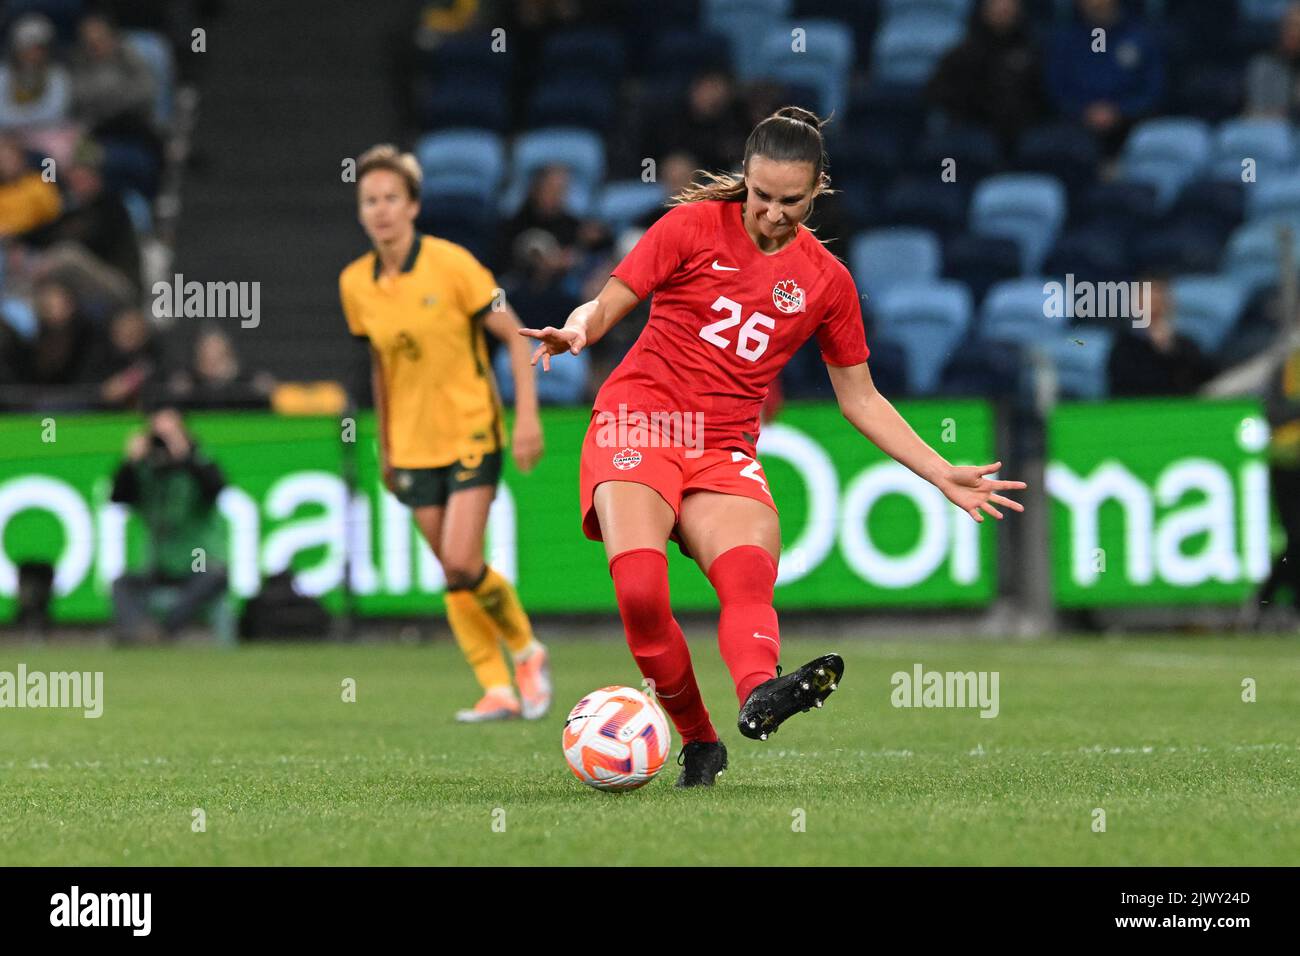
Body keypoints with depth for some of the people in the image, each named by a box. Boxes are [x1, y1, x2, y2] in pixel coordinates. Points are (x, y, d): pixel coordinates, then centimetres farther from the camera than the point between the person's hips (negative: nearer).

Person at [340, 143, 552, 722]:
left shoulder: (451, 264, -12)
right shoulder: (355, 284, 2)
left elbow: (515, 336, -7)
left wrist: (527, 415, -14)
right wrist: (385, 446, 17)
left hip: (471, 431, -5)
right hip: (413, 446, 5)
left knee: (462, 563, -16)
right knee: (454, 576, 3)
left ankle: (526, 651, 8)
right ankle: (498, 691, 10)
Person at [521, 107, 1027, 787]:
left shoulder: (827, 281, 10)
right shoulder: (694, 227, 2)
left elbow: (860, 399, 17)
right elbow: (606, 305, 4)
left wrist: (942, 475, 12)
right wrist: (577, 330, -21)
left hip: (725, 451, 2)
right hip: (638, 424, -2)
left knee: (749, 576, -30)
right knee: (640, 588, -27)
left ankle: (758, 692, -58)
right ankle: (696, 741, -12)